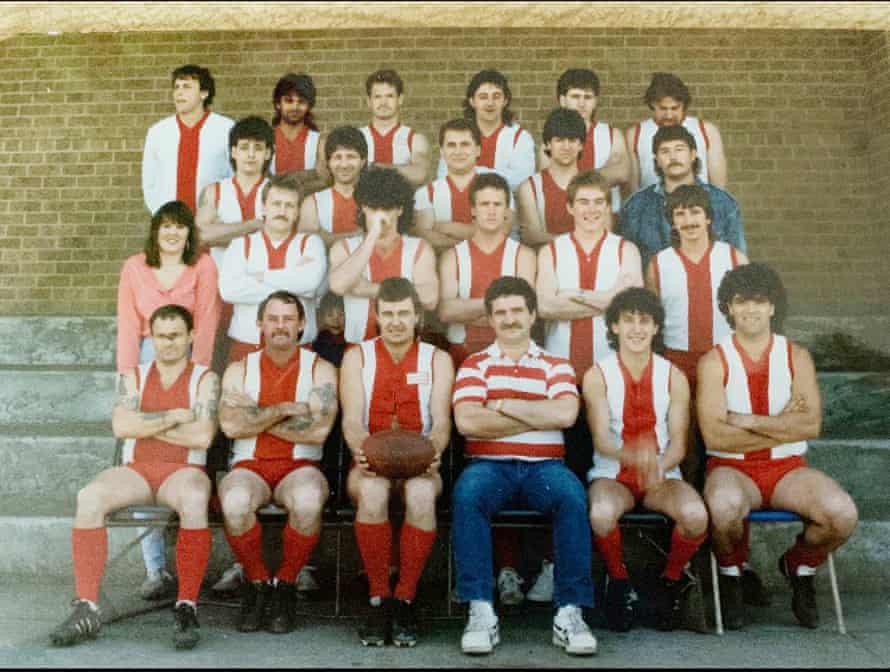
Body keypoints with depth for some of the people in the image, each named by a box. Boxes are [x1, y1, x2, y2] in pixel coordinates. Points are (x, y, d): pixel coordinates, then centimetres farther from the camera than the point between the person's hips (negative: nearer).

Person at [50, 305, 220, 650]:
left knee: (194, 499, -38)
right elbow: (121, 426, -3)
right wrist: (175, 416, -6)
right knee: (89, 496, -29)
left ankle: (186, 608, -31)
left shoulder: (205, 379, 6)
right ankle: (87, 609, -25)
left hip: (184, 471, -3)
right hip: (135, 469, 3)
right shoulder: (134, 377, 15)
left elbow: (202, 436, -9)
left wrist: (148, 425, -2)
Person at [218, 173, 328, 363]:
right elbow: (228, 289, -10)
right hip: (245, 345, 1)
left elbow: (311, 281, -14)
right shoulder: (241, 245, 9)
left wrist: (261, 277, -4)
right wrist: (292, 286, -8)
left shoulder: (310, 243, 7)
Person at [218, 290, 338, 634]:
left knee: (308, 500, -36)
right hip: (250, 465, 1)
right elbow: (231, 425, -6)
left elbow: (318, 430, -11)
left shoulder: (320, 369, 5)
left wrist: (256, 416, -5)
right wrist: (285, 409, -8)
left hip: (300, 466, -1)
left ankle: (284, 585, -9)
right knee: (235, 501, -33)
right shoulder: (239, 370, 11)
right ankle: (257, 582, -6)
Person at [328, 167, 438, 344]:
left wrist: (369, 289, -8)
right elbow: (338, 286, -15)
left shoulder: (420, 249, 5)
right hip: (357, 345, 0)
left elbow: (429, 299, -12)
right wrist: (373, 234, -13)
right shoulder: (343, 248, 6)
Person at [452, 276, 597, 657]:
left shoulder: (556, 366, 15)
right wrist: (538, 417, -3)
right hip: (490, 465, 0)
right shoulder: (474, 365, 12)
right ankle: (481, 611, -28)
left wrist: (501, 404, -4)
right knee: (467, 492, -34)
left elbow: (564, 415, -7)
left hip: (543, 467, 1)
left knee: (572, 493, -32)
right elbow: (467, 422, -7)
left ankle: (570, 611, -25)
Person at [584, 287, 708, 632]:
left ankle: (671, 581, 1)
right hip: (612, 473, -1)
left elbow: (678, 443, -1)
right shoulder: (597, 376, -1)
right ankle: (619, 582, -3)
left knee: (696, 514, -31)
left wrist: (659, 467, -24)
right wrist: (634, 455, -33)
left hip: (662, 475, 2)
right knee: (602, 513, -36)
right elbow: (601, 440, -11)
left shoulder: (673, 377, 5)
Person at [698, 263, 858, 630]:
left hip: (787, 467, 3)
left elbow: (811, 424, -6)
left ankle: (798, 566, 12)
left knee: (843, 514, -24)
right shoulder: (714, 362, -1)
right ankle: (731, 575, 0)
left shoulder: (796, 357, 7)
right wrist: (783, 424, -9)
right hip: (731, 468, -3)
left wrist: (748, 421, -12)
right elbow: (714, 435, -13)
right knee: (725, 507, -37)